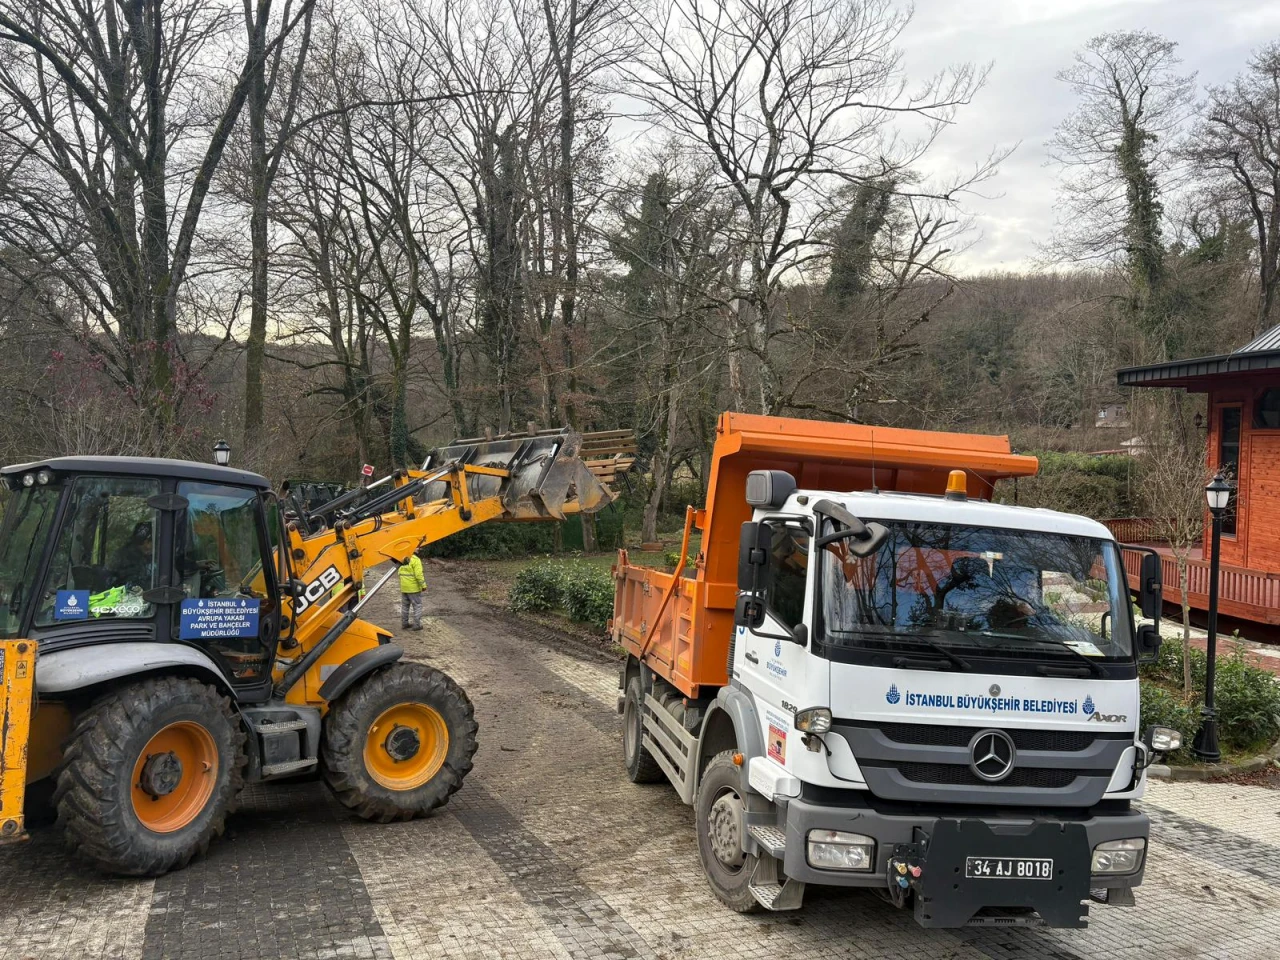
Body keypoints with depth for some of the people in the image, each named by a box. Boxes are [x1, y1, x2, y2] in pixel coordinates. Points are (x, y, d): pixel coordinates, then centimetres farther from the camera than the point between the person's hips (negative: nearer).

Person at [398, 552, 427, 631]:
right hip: (413, 587, -7)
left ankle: (404, 623, 22)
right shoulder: (415, 560, -17)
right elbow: (419, 574, -23)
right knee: (417, 605, 2)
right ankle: (416, 625, 1)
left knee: (405, 605, 17)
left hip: (404, 587, 7)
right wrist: (423, 585, -15)